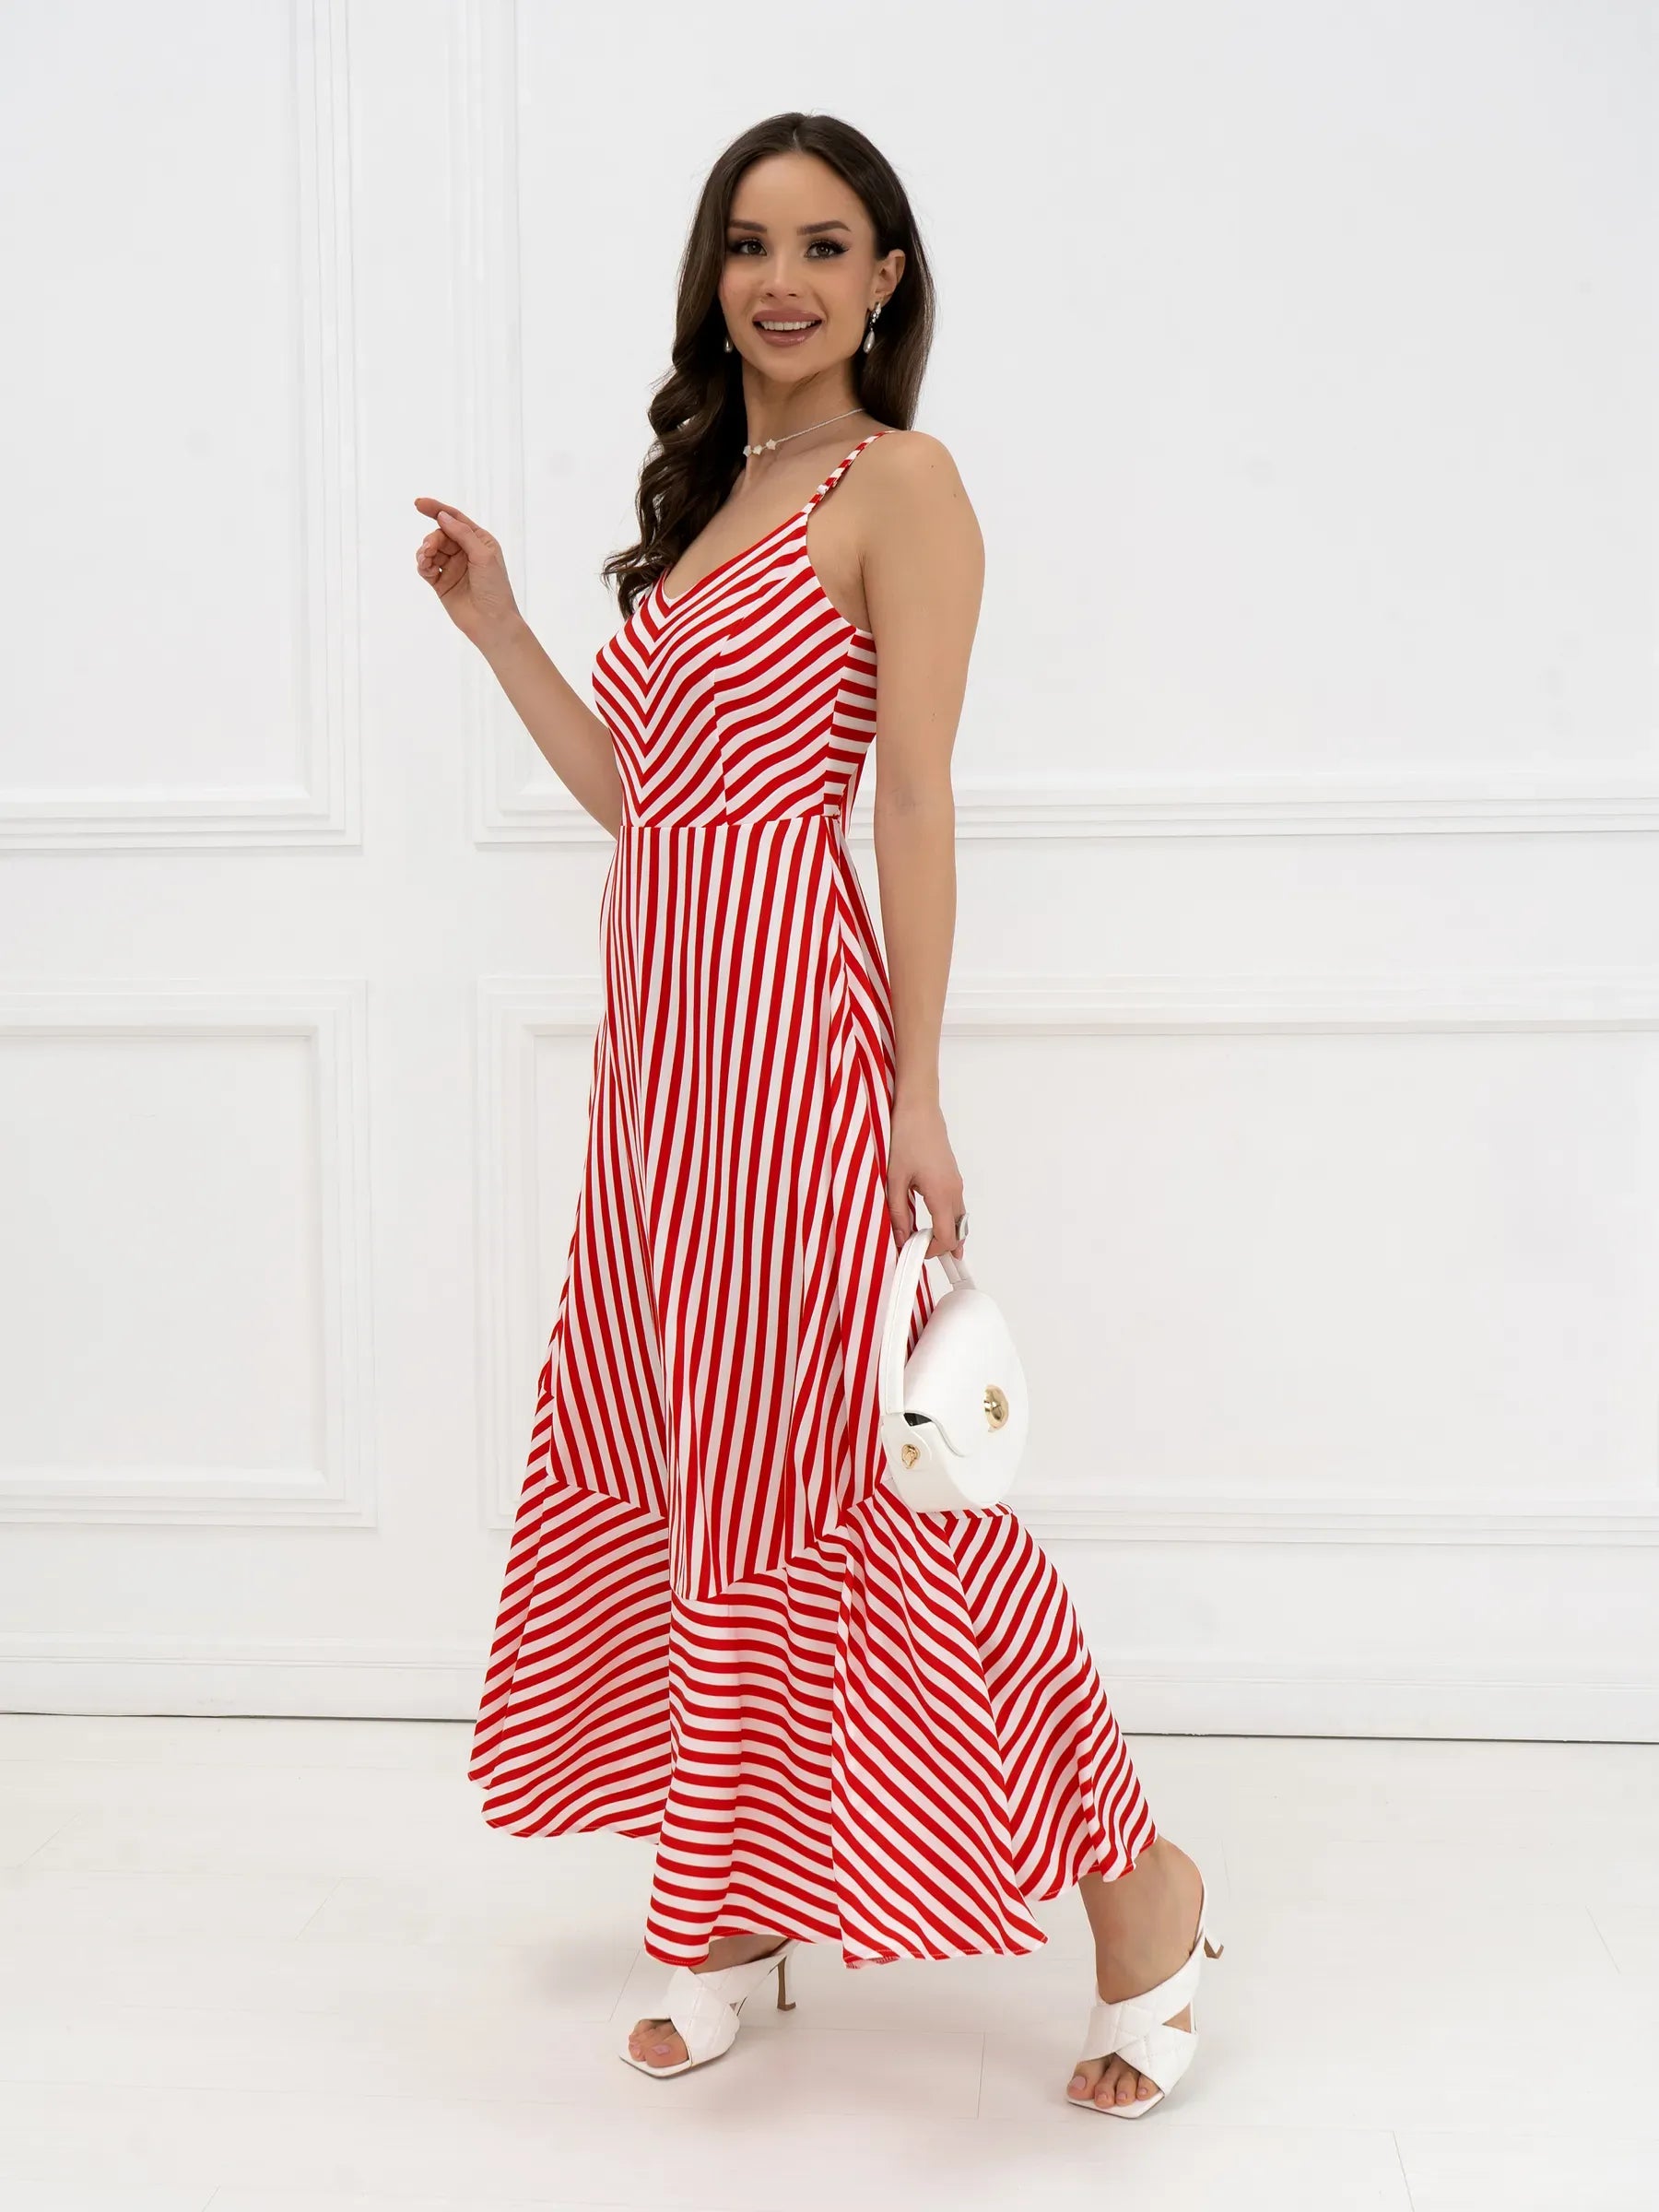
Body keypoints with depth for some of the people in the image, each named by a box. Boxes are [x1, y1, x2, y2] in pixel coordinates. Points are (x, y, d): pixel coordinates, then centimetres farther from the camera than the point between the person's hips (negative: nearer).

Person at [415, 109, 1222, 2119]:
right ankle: (736, 1911, 24)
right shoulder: (710, 502, 20)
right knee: (684, 1452, 11)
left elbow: (918, 800, -10)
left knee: (832, 1464, -7)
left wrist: (920, 1092, -14)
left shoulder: (900, 483, -4)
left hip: (789, 1007, -8)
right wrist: (495, 624, 19)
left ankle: (1138, 1891, 7)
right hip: (663, 1015, 8)